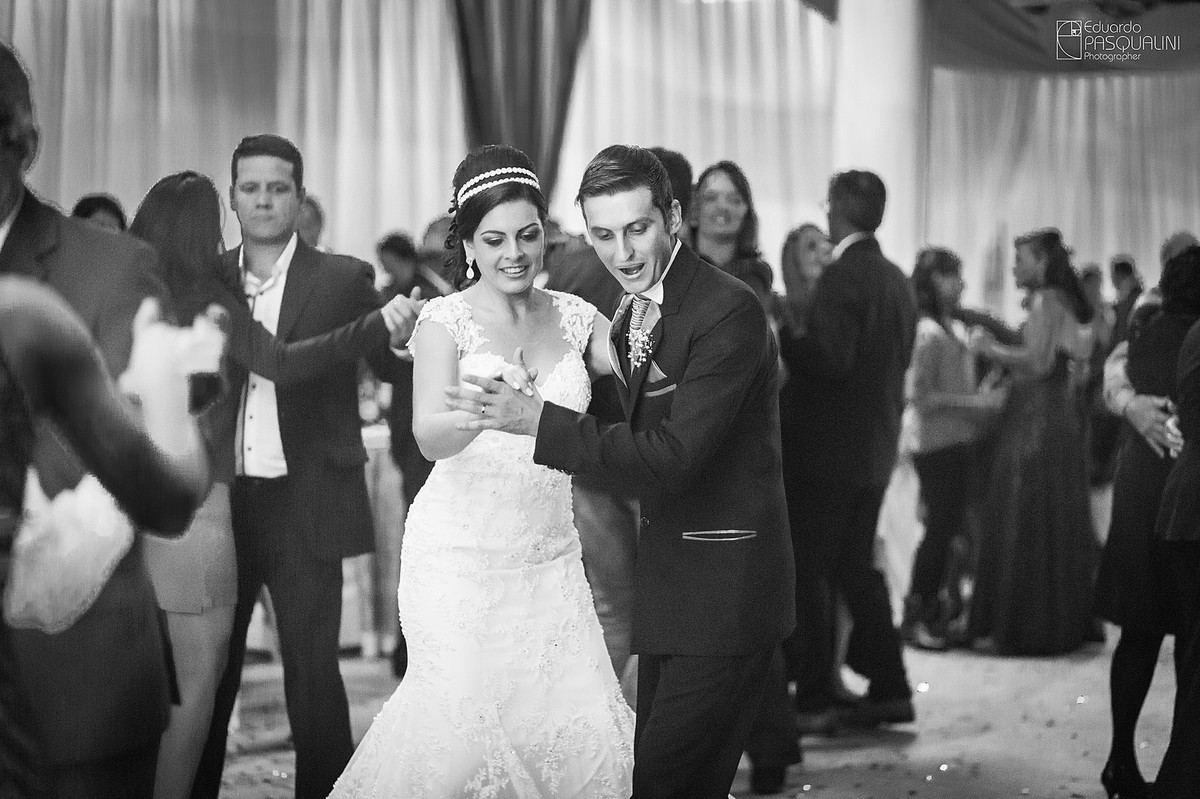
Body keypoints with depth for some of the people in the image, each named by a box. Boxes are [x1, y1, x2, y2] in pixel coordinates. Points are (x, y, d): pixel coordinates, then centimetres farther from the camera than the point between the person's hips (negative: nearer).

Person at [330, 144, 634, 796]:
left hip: (550, 556, 4)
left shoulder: (576, 318, 8)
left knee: (581, 731, -4)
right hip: (461, 553, -4)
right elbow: (429, 437, -16)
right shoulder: (447, 319, -3)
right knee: (466, 712, -15)